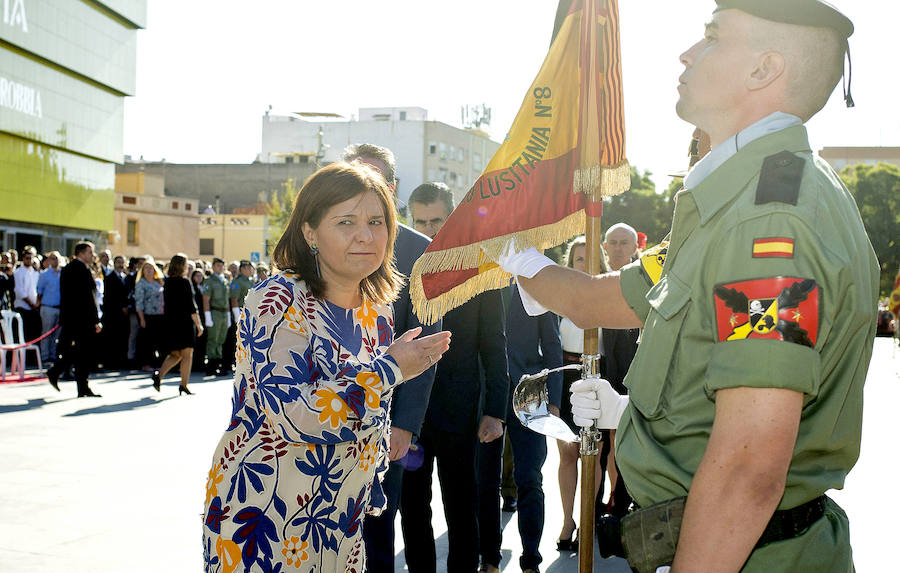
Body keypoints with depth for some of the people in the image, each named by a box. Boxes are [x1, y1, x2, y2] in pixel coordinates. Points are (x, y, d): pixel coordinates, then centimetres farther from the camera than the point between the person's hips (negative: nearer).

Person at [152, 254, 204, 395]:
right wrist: (199, 324, -8)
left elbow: (165, 305, 13)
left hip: (169, 323, 7)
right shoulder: (184, 282, -12)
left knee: (175, 354, 16)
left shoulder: (167, 283, 8)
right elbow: (191, 306, -13)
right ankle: (184, 385, 2)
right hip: (185, 323, -7)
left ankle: (159, 374, -5)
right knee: (187, 355, 2)